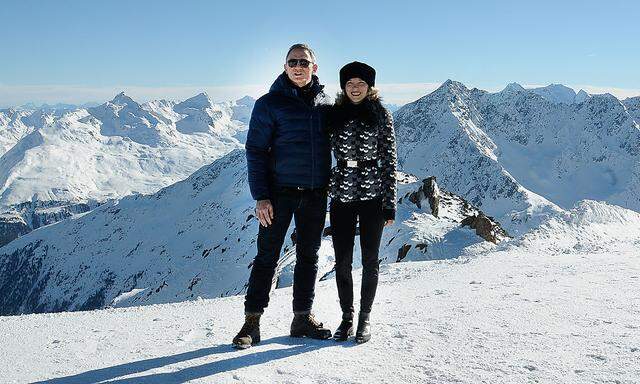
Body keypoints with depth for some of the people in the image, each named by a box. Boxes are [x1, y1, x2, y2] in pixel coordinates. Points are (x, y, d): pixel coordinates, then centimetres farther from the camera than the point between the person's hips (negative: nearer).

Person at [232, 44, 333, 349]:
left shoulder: (324, 103, 10)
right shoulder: (270, 103, -3)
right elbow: (255, 150, -5)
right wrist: (261, 196, -13)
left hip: (316, 193, 4)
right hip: (281, 191, -4)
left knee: (308, 256, 10)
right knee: (267, 256, -2)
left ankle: (303, 318, 21)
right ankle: (252, 322, 5)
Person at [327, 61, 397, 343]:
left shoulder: (381, 115, 1)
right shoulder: (334, 115, 8)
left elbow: (389, 160, 0)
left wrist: (390, 203, -4)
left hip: (372, 195, -2)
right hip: (341, 196, 2)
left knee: (370, 259, 4)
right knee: (342, 261, 4)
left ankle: (365, 317, 17)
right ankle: (347, 317, 18)